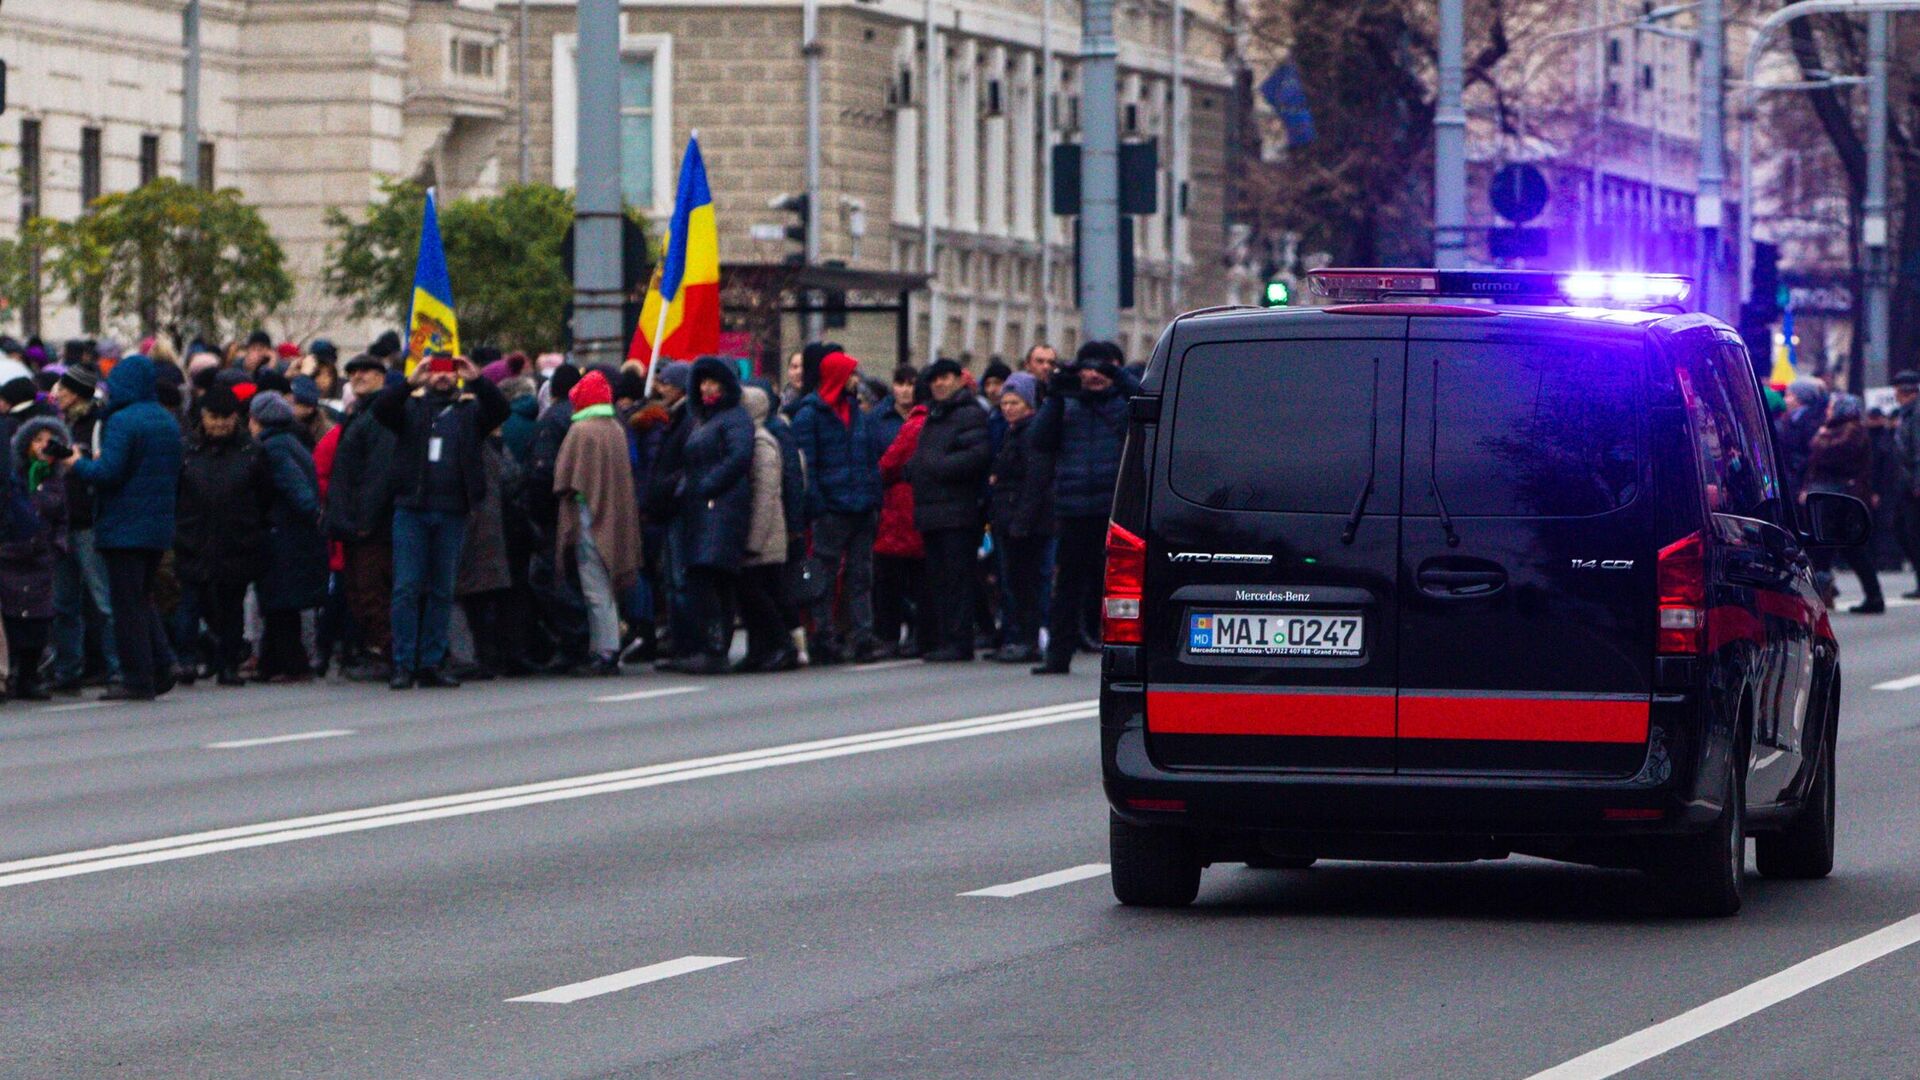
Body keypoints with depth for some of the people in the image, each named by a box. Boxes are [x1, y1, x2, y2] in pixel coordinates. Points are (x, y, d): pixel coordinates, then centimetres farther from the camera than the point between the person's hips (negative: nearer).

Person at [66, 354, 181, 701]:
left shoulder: (122, 421, -14)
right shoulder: (168, 422, 10)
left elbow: (108, 473, -21)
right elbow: (178, 476, 15)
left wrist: (78, 464, -4)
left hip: (123, 527, -7)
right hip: (158, 527, 7)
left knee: (127, 604, -2)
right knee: (144, 599, 17)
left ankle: (138, 679, -2)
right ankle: (161, 667, 6)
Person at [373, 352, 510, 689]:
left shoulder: (470, 407, 9)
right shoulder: (411, 404, 8)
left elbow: (499, 412, -7)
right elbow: (381, 410, -9)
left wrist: (477, 381, -19)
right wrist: (410, 383, -21)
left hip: (452, 513, 2)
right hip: (411, 510, -2)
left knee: (442, 592, 7)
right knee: (406, 588, -5)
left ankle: (431, 664, 12)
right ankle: (403, 665, -3)